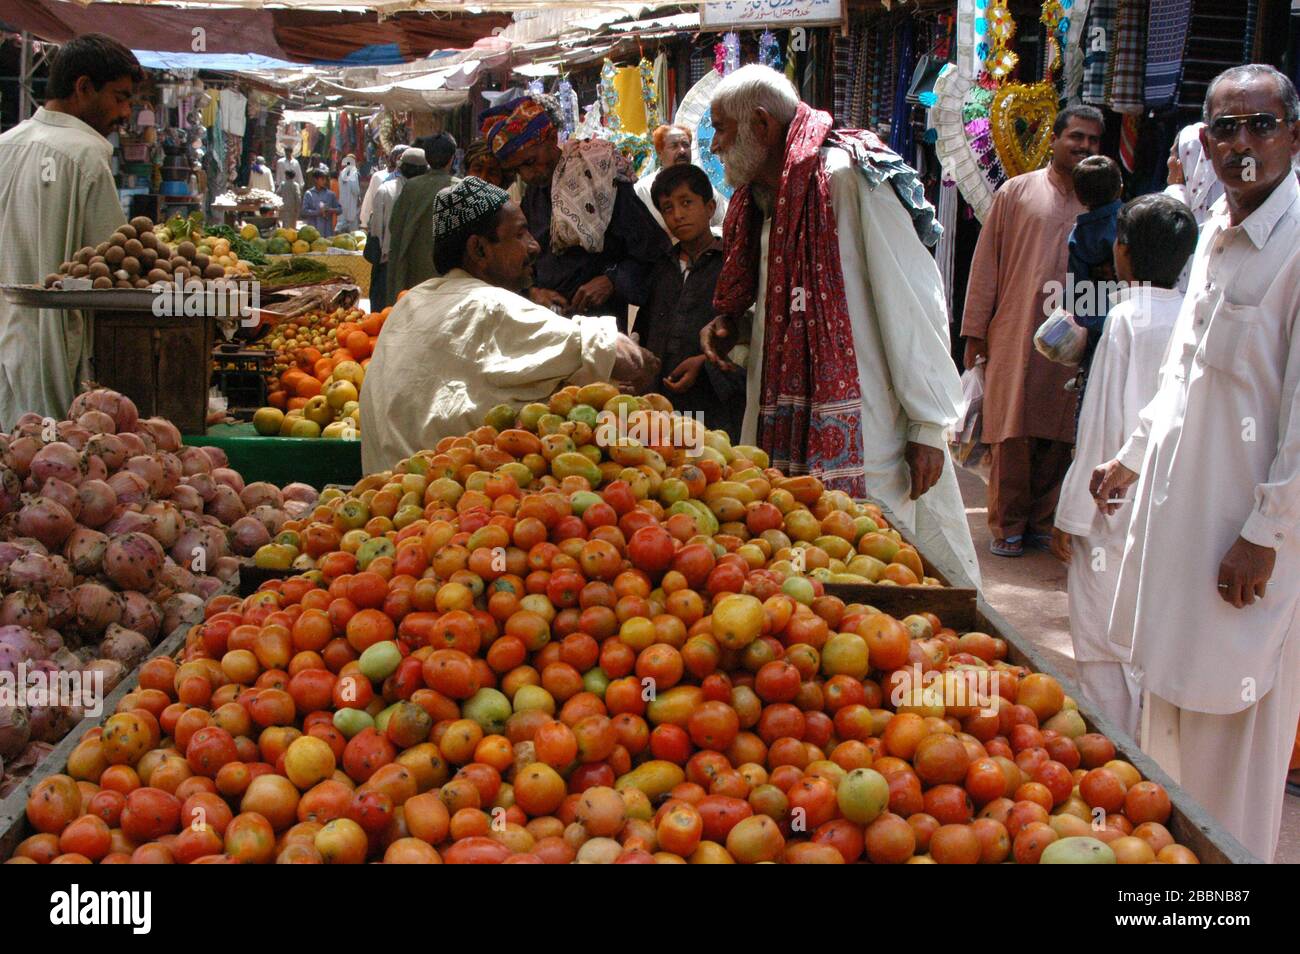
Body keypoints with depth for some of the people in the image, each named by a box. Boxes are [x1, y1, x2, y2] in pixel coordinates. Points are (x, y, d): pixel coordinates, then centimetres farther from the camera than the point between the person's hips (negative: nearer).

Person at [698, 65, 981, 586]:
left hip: (864, 440, -8)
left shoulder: (850, 177, -11)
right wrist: (731, 323, 9)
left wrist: (928, 425, -16)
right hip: (789, 437, 8)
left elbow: (911, 303, -14)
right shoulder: (762, 198, 16)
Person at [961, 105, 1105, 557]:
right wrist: (975, 330, 1)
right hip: (1015, 334, -2)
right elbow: (986, 262, 4)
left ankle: (1042, 521, 17)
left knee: (1058, 435, 4)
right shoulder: (1017, 192, 5)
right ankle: (1007, 525, 9)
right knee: (1012, 434, -2)